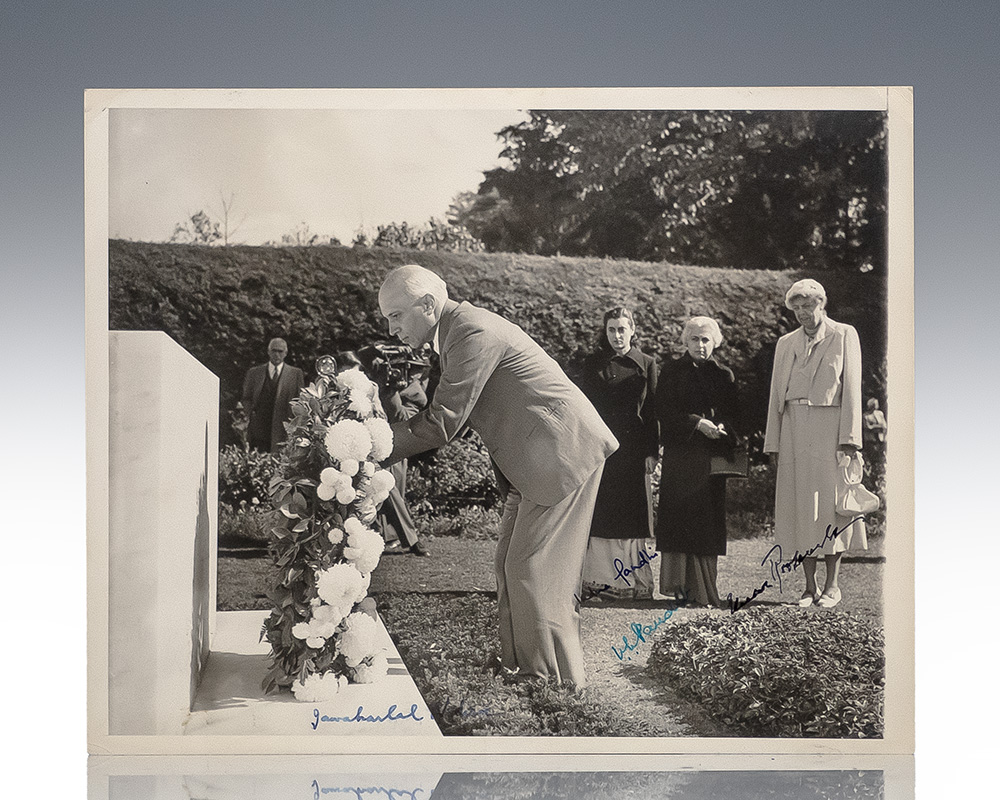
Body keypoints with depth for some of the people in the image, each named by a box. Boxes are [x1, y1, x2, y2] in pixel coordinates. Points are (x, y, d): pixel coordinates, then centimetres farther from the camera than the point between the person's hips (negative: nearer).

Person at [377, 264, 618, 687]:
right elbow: (446, 411, 14)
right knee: (512, 564, 14)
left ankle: (557, 677, 3)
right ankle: (521, 666, 23)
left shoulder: (473, 332, -20)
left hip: (562, 451, -11)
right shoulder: (457, 329, 12)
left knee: (533, 569, -7)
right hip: (533, 459, 11)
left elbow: (443, 422, -22)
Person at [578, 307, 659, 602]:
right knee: (601, 516, -3)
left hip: (634, 451, 0)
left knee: (633, 516, 0)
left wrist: (651, 452, 0)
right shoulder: (594, 365, 8)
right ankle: (600, 581, -1)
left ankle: (635, 583, 5)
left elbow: (652, 411, 7)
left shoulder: (646, 364, 9)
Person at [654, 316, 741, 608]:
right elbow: (664, 411, -3)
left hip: (712, 456, 2)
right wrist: (697, 423, -14)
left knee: (708, 519, 0)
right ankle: (679, 584, -7)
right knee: (680, 517, -8)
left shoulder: (724, 375, 15)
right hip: (680, 454, -2)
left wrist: (722, 427, -12)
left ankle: (703, 589, 4)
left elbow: (734, 415, 10)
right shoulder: (673, 371, 7)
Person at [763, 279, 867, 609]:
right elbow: (776, 393, 14)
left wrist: (849, 436, -10)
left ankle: (832, 584, 5)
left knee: (830, 503, -4)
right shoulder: (786, 343, 17)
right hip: (794, 428, 4)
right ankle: (809, 586, 6)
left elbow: (851, 387, -1)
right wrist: (772, 442, 8)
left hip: (829, 426, -4)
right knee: (799, 506, 1)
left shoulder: (844, 336, 5)